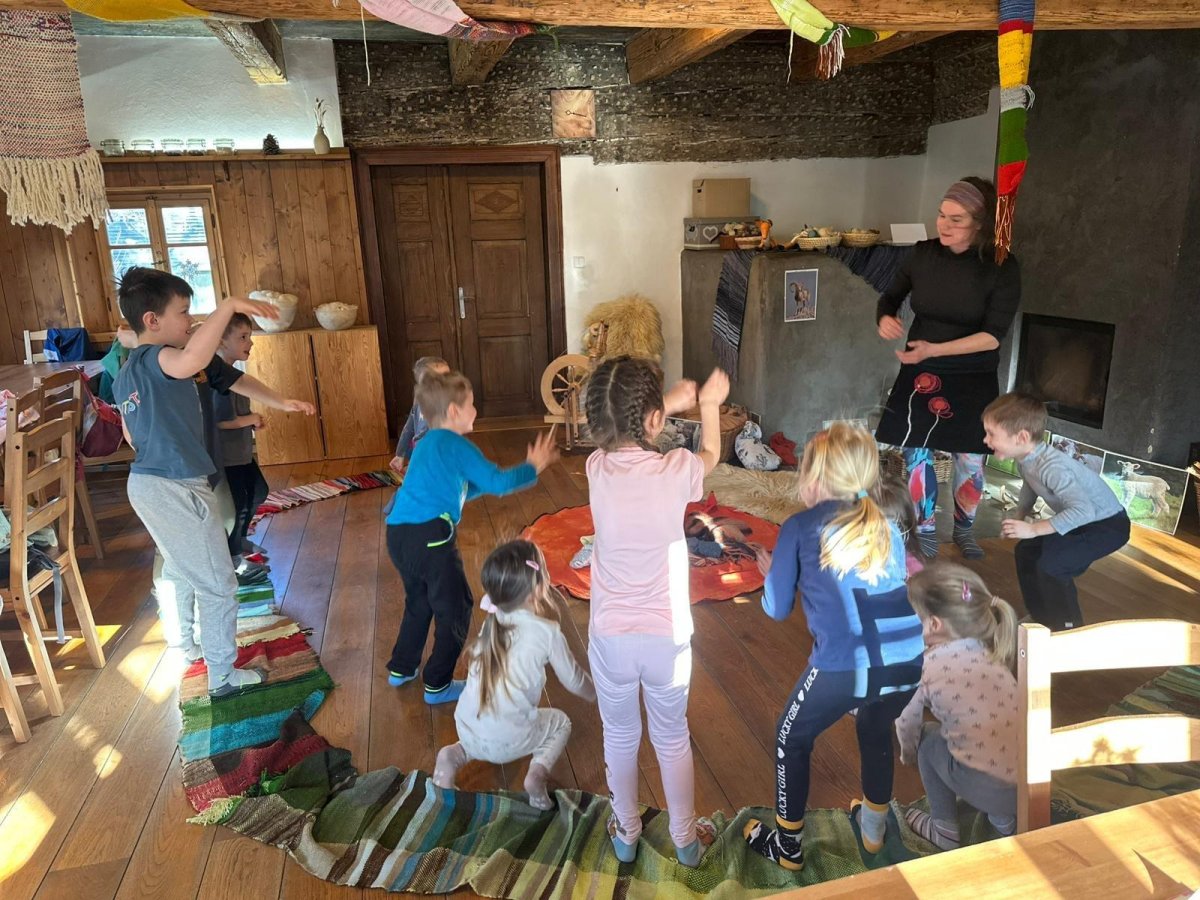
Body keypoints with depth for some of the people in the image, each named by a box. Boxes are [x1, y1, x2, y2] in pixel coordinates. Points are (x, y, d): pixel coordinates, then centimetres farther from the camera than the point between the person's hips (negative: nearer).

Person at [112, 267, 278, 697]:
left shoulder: (125, 374, 8)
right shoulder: (156, 359, -21)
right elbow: (192, 360, -47)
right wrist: (228, 305, -43)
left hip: (146, 484, 10)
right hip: (176, 490, -10)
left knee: (181, 571, 30)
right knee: (217, 585, 3)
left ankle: (186, 642, 50)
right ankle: (223, 677, 14)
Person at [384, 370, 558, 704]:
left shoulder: (427, 444, 19)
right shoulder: (456, 445, -8)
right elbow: (498, 482, -11)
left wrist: (482, 480, 23)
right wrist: (533, 467, 3)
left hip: (399, 535, 9)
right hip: (430, 537, -9)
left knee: (419, 601, 27)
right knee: (455, 609, 7)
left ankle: (401, 668, 41)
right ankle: (438, 685, 17)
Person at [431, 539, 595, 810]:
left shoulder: (492, 621, 2)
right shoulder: (547, 632, -12)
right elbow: (573, 681, 1)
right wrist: (594, 692, 22)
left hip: (466, 729, 4)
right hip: (508, 742, -4)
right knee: (560, 722, 23)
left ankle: (456, 754, 11)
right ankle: (538, 771, -1)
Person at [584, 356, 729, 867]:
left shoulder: (597, 468, -14)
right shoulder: (677, 470, -19)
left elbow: (627, 437, 11)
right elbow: (710, 455, 6)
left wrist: (669, 404, 10)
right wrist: (709, 404, 19)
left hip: (610, 637, 1)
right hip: (668, 638, -1)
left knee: (620, 737, 23)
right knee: (672, 738, 22)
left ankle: (626, 833, 43)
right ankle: (685, 840, 40)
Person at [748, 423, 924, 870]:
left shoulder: (800, 527, 3)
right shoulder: (886, 526, 15)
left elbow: (777, 609, 9)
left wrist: (770, 572, 28)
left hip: (845, 665, -5)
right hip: (908, 662, 5)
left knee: (791, 740, 23)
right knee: (876, 731, 35)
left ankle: (787, 845, 38)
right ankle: (874, 829, 55)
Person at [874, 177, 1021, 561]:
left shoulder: (1002, 269, -14)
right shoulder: (923, 254, -6)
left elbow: (993, 337, -19)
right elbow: (890, 297, 9)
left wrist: (935, 349, -29)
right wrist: (885, 318, -14)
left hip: (973, 381, -2)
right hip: (921, 374, 2)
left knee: (971, 460, 8)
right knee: (917, 453, 4)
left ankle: (964, 529, 32)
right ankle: (925, 529, 24)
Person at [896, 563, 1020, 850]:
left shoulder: (926, 666, -4)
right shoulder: (991, 655, 12)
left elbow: (907, 725, 11)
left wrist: (908, 755, 33)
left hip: (989, 791, -5)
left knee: (928, 736, 20)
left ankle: (945, 831, 27)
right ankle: (1004, 821, 33)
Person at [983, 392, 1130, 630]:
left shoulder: (1051, 466, -36)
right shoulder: (1026, 459, -8)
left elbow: (1083, 510, -43)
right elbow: (1030, 486, 15)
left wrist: (1034, 529, -38)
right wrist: (1018, 515, 2)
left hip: (1108, 524, -9)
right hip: (1078, 519, 10)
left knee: (1051, 564, -23)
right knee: (1026, 551, 8)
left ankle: (1069, 628, -2)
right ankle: (1042, 618, 23)